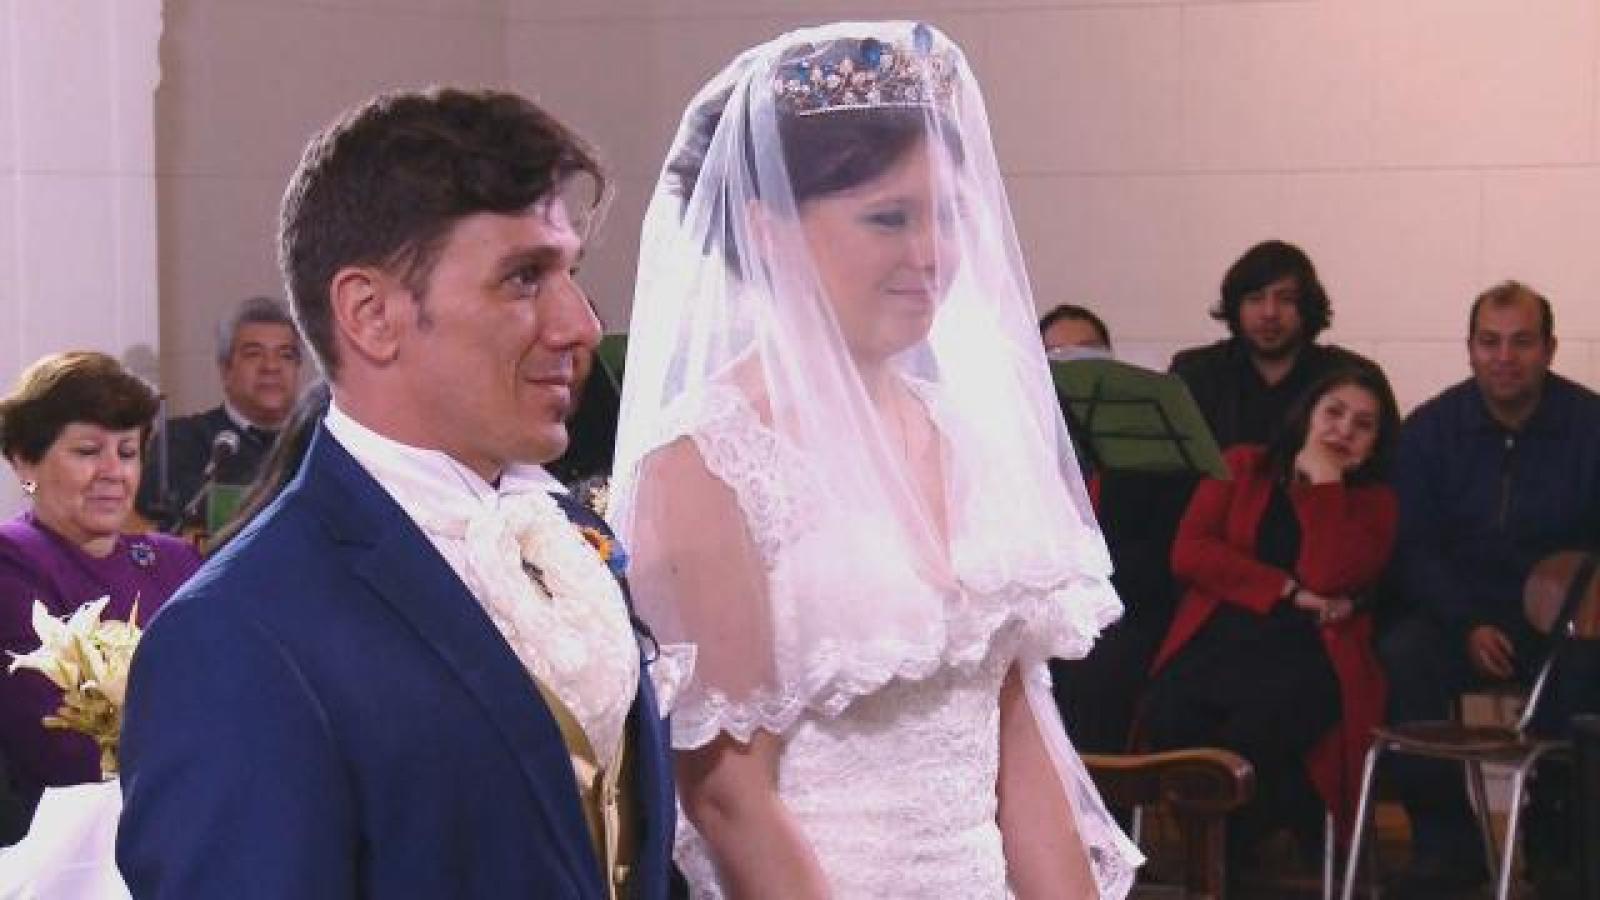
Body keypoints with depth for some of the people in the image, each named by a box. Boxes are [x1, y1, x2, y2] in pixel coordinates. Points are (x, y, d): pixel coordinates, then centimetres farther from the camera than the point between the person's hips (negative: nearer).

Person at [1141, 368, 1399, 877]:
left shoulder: (1374, 501, 14)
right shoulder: (1242, 467, 20)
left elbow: (1330, 578, -6)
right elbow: (1188, 552, 4)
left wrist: (1325, 481, 0)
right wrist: (1287, 590, -5)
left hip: (1308, 650, -1)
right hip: (1219, 638, 2)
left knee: (1258, 727, -36)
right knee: (1167, 717, -32)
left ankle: (1226, 855, -9)